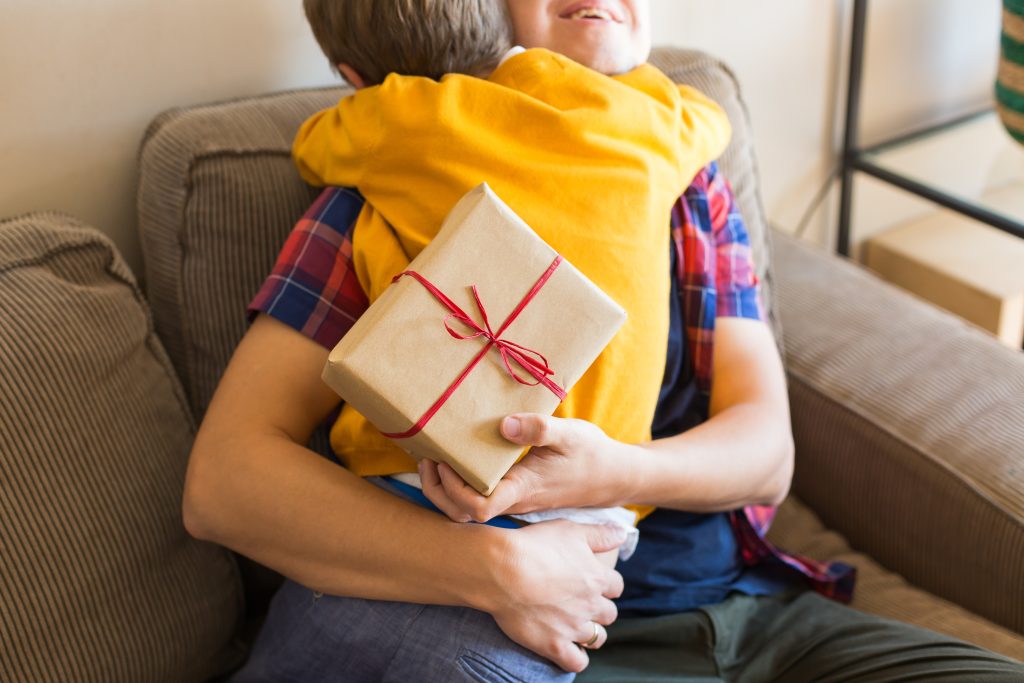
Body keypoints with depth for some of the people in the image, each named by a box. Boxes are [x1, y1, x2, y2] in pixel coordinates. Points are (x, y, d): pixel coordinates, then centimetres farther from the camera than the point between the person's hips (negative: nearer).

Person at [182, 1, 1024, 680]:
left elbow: (766, 453, 5)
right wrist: (498, 567, -24)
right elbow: (222, 478, -11)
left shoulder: (692, 183, 13)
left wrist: (616, 472, -19)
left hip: (755, 608, 5)